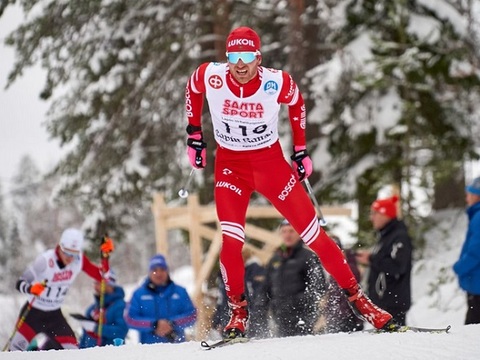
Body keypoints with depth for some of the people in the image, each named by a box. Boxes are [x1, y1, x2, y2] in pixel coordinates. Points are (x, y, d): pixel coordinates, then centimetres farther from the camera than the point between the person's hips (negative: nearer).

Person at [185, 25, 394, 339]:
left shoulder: (277, 83, -20)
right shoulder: (210, 77, -18)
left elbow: (297, 104, 3)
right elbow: (192, 91, 6)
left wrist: (301, 150, 6)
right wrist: (194, 136, 9)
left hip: (271, 163, 0)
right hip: (230, 165, 0)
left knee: (312, 233, -1)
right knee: (231, 240, -16)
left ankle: (356, 296, 10)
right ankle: (238, 312, 4)